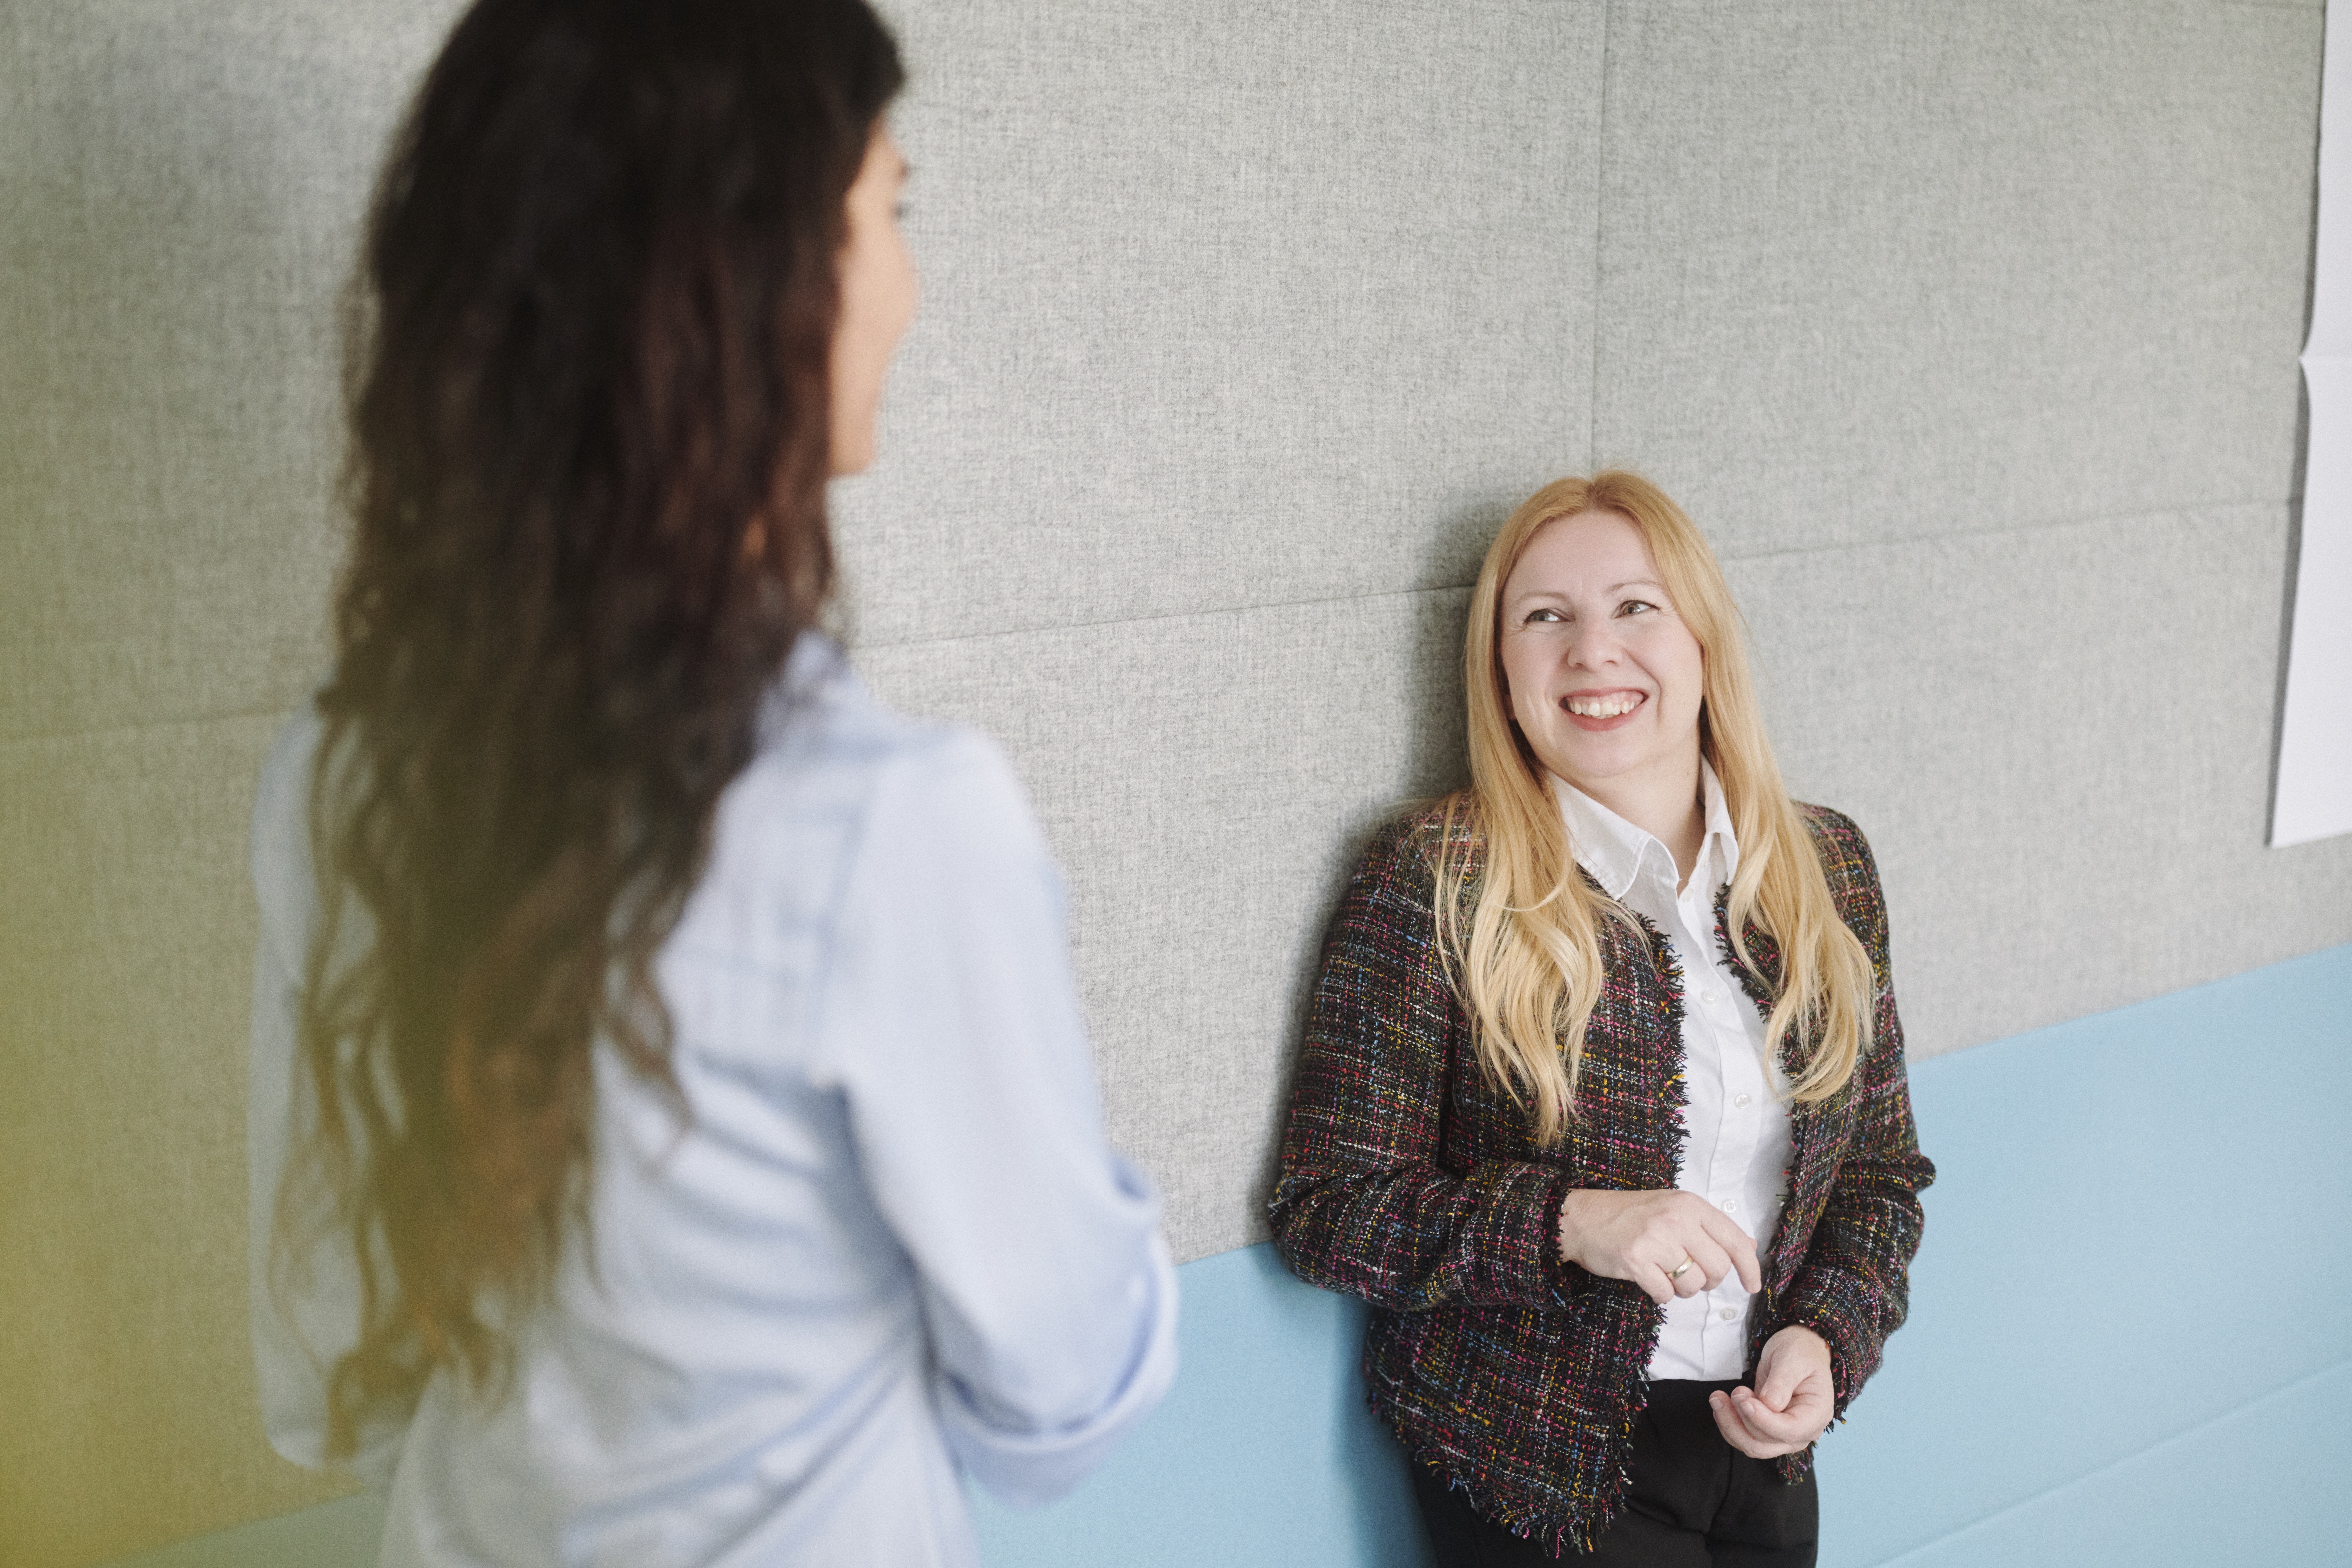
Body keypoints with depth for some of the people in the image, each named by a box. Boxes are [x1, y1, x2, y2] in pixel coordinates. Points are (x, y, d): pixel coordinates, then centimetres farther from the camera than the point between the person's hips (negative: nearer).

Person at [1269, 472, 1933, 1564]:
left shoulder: (1824, 864, 3)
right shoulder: (1434, 879, -13)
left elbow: (1881, 1173, 10)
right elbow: (1325, 1212, -13)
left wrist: (1827, 1339, -7)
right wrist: (1573, 1223, -26)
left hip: (1761, 1443, 5)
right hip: (1535, 1473, -4)